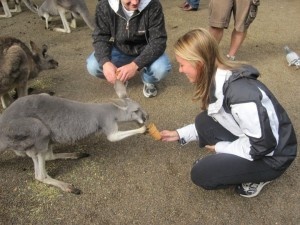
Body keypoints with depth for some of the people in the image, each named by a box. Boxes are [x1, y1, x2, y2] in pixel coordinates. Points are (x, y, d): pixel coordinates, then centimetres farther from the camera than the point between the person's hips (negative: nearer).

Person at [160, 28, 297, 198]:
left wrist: (221, 147, -14)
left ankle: (259, 176, 4)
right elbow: (214, 122, 10)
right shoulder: (217, 81, -5)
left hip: (272, 155, -8)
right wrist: (180, 134, 5)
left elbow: (262, 144, -28)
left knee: (201, 174, -14)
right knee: (204, 122, -2)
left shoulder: (240, 92, -34)